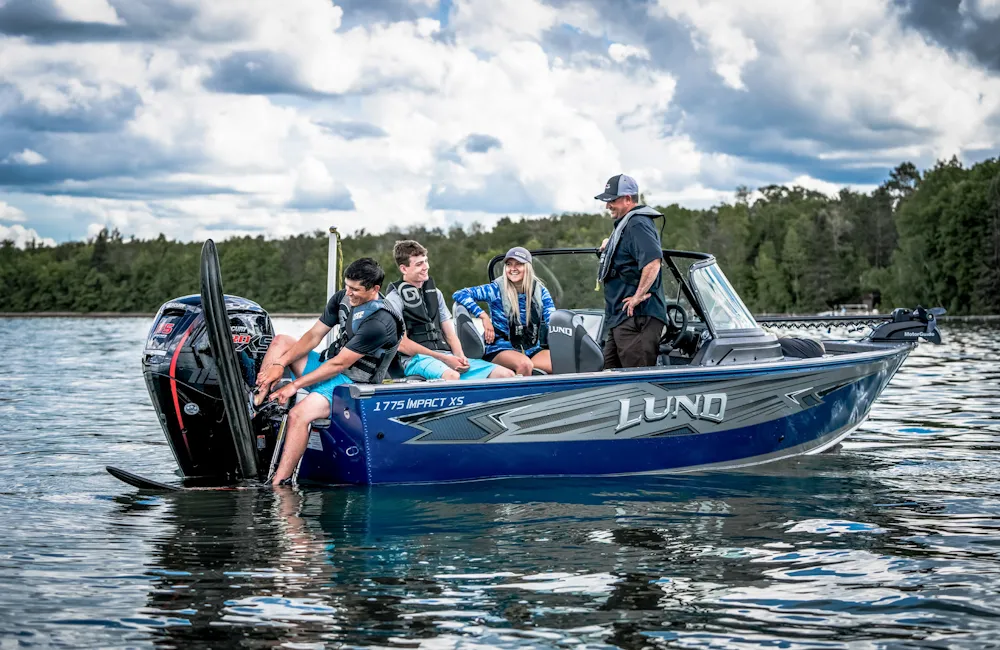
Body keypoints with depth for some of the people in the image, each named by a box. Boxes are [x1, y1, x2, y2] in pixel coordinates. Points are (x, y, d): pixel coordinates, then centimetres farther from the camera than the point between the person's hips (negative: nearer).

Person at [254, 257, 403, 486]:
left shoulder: (379, 323, -27)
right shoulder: (342, 299, -1)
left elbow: (340, 364, -24)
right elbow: (313, 336, 3)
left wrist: (295, 385, -19)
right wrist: (280, 364, -9)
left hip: (352, 384, -10)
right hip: (330, 366, 10)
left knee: (298, 415, -30)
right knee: (281, 341, 6)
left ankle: (278, 485, -32)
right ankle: (254, 405, -10)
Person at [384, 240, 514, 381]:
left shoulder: (435, 293, 23)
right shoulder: (395, 297, 2)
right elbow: (401, 344, -8)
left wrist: (460, 356, -3)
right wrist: (443, 358, -13)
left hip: (446, 356, 7)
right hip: (416, 359, -7)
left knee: (506, 374, -12)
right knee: (452, 376, -41)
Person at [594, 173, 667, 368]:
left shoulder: (637, 224, -14)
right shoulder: (625, 224, 21)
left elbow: (653, 260, -28)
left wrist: (639, 296, -24)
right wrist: (610, 246, 22)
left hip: (637, 316, -12)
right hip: (622, 317, 12)